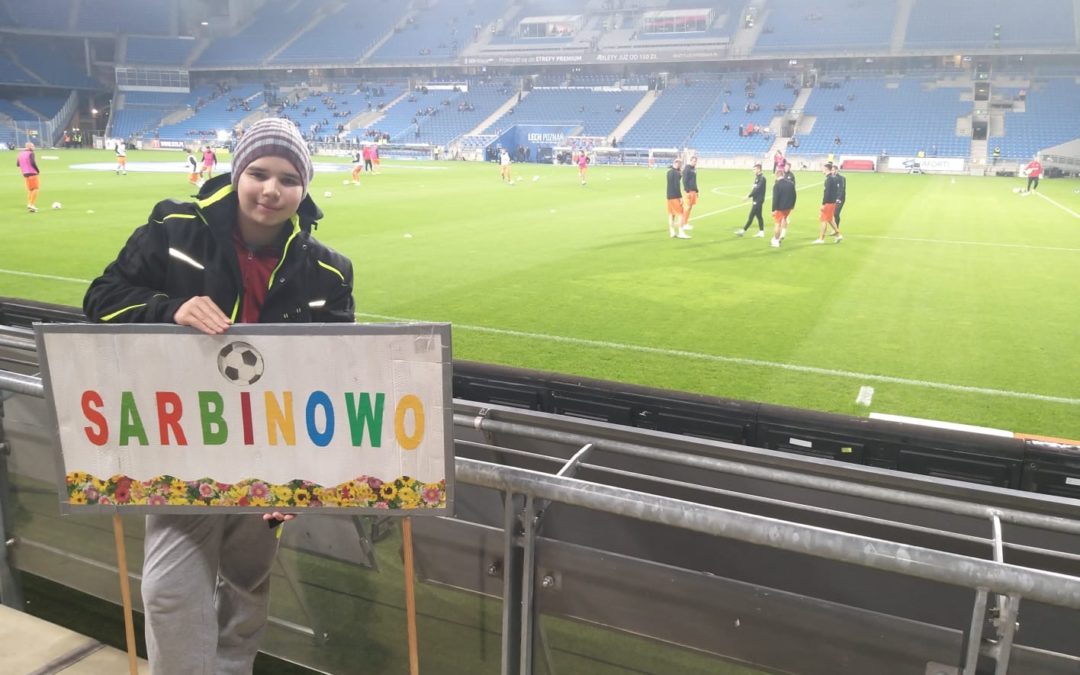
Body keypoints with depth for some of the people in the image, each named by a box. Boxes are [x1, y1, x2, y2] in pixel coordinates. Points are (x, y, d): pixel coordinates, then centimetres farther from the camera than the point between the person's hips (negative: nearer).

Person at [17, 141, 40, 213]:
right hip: (32, 173, -7)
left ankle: (29, 204, 8)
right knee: (35, 189, -4)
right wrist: (38, 170, -9)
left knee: (30, 189, 17)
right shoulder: (30, 153, -9)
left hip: (25, 174, 7)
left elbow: (17, 164, 15)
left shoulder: (20, 153, 13)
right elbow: (33, 163, -20)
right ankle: (32, 204, -14)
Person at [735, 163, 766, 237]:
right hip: (756, 200, 10)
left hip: (758, 200, -10)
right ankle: (761, 232, 15)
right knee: (759, 216, 11)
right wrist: (752, 198, 13)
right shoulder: (757, 177, 14)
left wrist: (749, 196, -20)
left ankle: (743, 230, -4)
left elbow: (758, 189, -22)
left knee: (751, 216, -6)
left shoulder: (762, 178, -16)